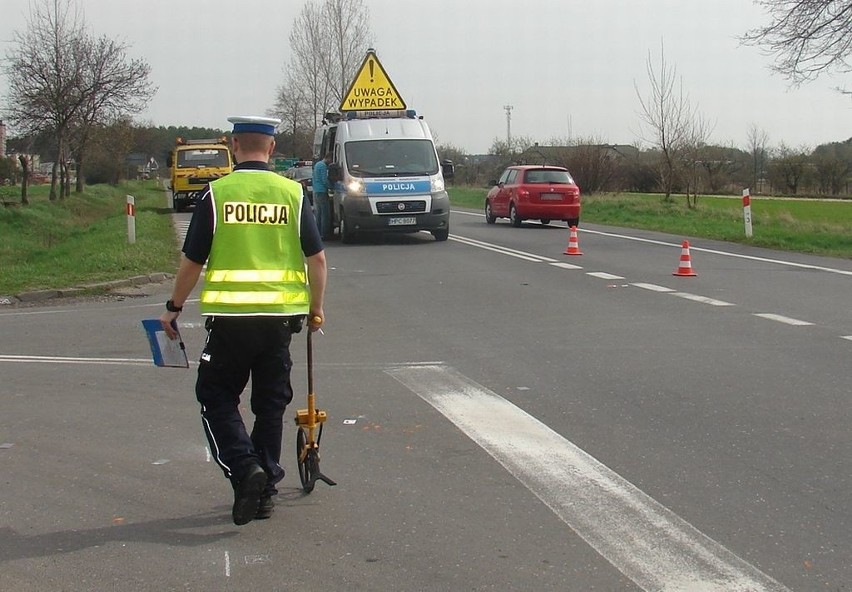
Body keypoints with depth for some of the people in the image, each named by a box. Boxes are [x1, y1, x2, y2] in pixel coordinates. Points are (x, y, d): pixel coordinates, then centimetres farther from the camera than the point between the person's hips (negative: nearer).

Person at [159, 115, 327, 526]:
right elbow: (316, 258, 2)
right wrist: (316, 308, 16)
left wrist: (173, 308, 11)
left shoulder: (216, 193, -4)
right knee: (270, 403, 13)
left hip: (230, 316, -2)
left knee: (216, 396, 12)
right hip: (280, 316, 3)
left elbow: (192, 260, -1)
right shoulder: (292, 193, 2)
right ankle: (265, 491, 18)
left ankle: (244, 466, -8)